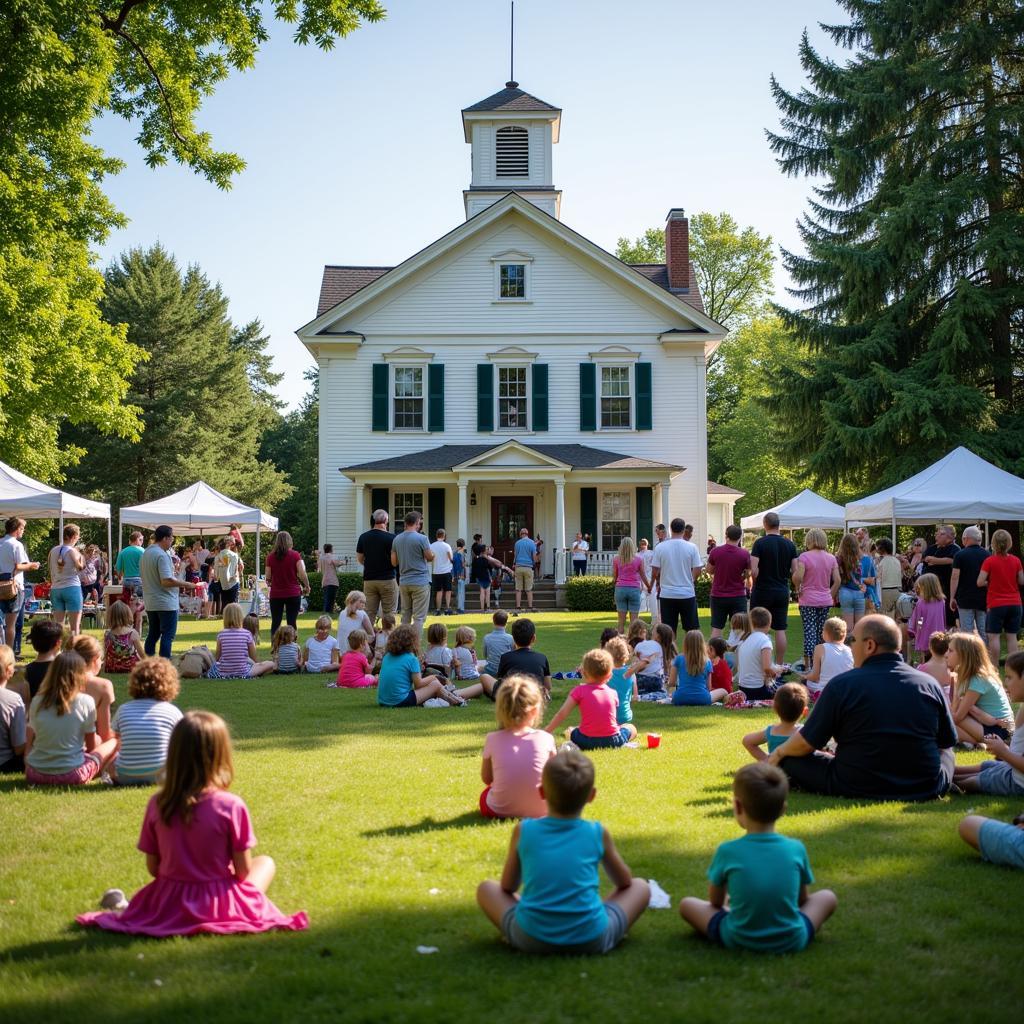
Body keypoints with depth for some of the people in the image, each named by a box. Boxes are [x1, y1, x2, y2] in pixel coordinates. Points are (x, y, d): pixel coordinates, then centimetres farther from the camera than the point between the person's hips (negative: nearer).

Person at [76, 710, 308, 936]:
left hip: (169, 904, 5)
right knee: (265, 863, 23)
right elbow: (243, 871, -14)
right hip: (221, 906, -4)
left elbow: (153, 867, -3)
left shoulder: (157, 805, -12)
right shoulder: (232, 806, -21)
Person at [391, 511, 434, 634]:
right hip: (420, 582, -5)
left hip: (404, 582, 5)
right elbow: (430, 557, -5)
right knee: (419, 617, -1)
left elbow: (394, 562, 7)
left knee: (405, 615, 13)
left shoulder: (396, 539, 5)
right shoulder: (421, 538, -11)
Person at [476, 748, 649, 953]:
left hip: (532, 940, 0)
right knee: (641, 887, 20)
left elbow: (507, 886, 17)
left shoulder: (523, 831, 3)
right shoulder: (598, 833, 2)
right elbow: (624, 881, 19)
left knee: (485, 889, 23)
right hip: (591, 939, 0)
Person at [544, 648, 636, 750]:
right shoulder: (613, 693, 4)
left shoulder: (579, 691, -3)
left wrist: (546, 733, 0)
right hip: (613, 740, 1)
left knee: (571, 731, 31)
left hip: (587, 742, -1)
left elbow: (561, 714, -6)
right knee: (632, 728, 28)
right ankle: (623, 743, 5)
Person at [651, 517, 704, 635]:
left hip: (667, 594, 0)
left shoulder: (660, 547, -4)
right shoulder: (692, 547, -5)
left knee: (669, 630, 5)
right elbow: (697, 569, -6)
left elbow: (655, 571, -4)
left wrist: (658, 582, 17)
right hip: (687, 593, 0)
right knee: (692, 628, 9)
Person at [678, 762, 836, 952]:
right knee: (827, 896, 24)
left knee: (687, 904, 18)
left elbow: (715, 901, 5)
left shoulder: (727, 851, -11)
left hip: (739, 942, -2)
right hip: (792, 941, 2)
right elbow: (802, 900, 9)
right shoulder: (796, 848, -7)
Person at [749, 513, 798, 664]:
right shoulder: (790, 544, 2)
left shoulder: (760, 543, -11)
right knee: (780, 630, 7)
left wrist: (756, 583, -1)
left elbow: (754, 570, -18)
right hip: (782, 592, 4)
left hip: (762, 591, -4)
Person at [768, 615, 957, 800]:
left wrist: (779, 752, 18)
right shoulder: (930, 684, -3)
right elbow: (948, 742, 11)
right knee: (945, 752, 36)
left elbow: (806, 743, -5)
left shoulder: (842, 684, -11)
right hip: (925, 791, 4)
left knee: (788, 760, 11)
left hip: (856, 790, -4)